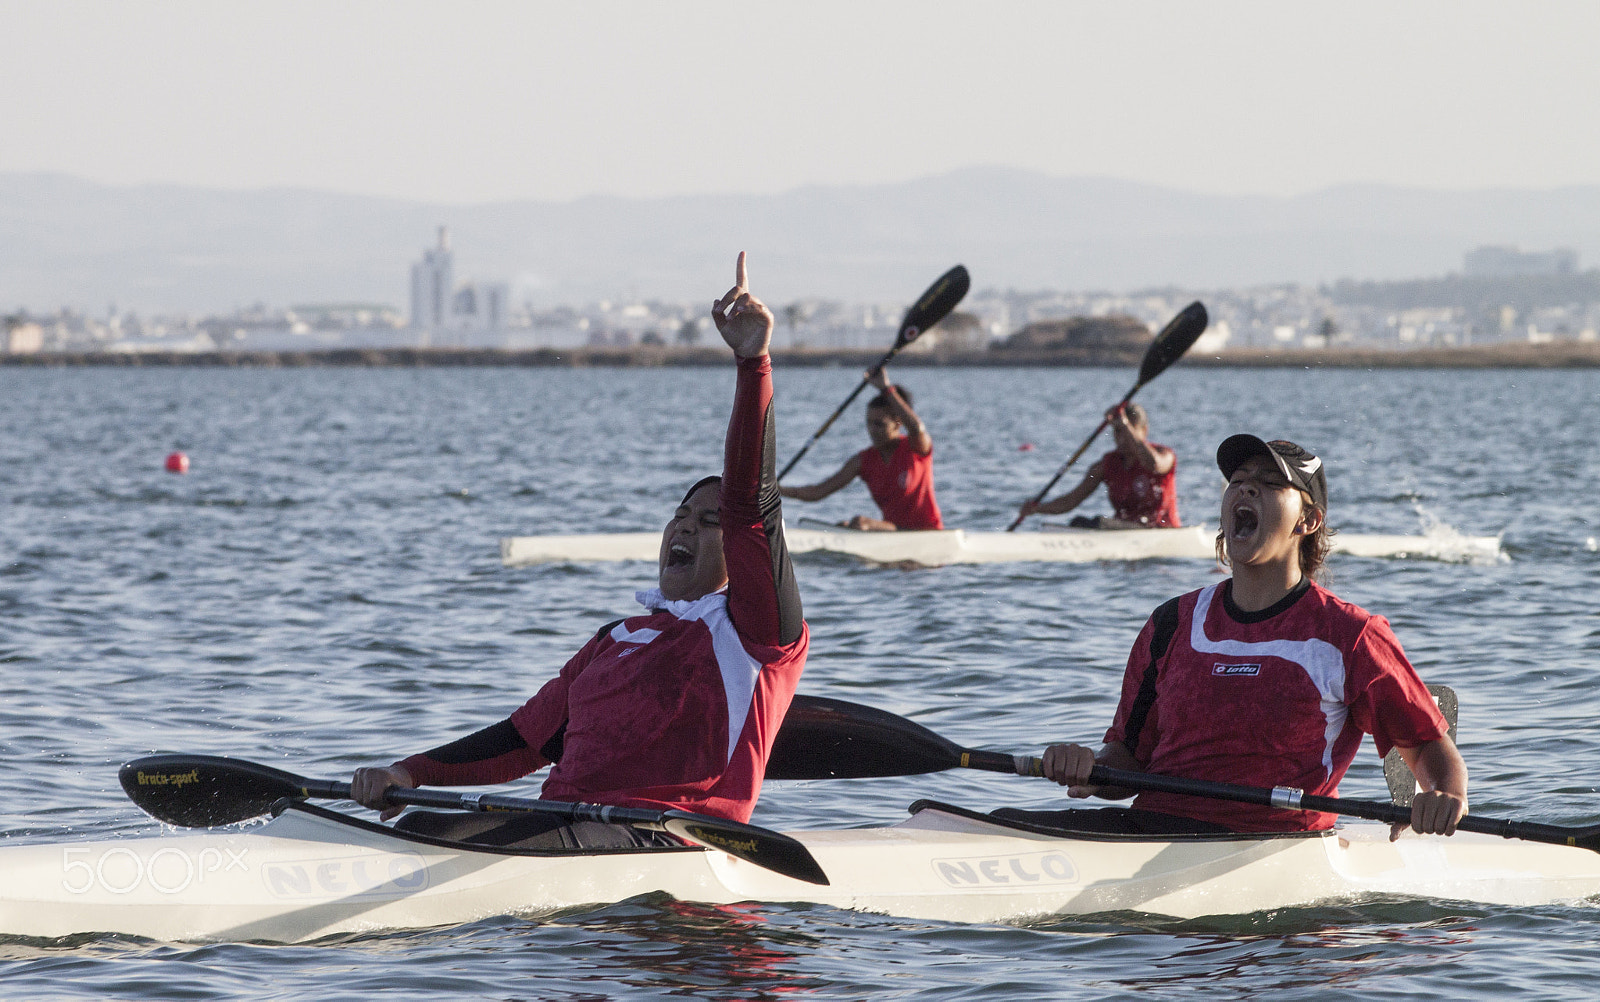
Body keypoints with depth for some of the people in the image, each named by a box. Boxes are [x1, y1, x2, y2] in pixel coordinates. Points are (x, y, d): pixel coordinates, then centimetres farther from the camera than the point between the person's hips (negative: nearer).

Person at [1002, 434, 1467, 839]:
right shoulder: (1175, 625, 15)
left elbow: (1430, 746, 10)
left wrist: (1446, 796, -14)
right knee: (1004, 826, -18)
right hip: (1148, 826, 4)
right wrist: (1091, 770, -5)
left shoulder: (1348, 635, 3)